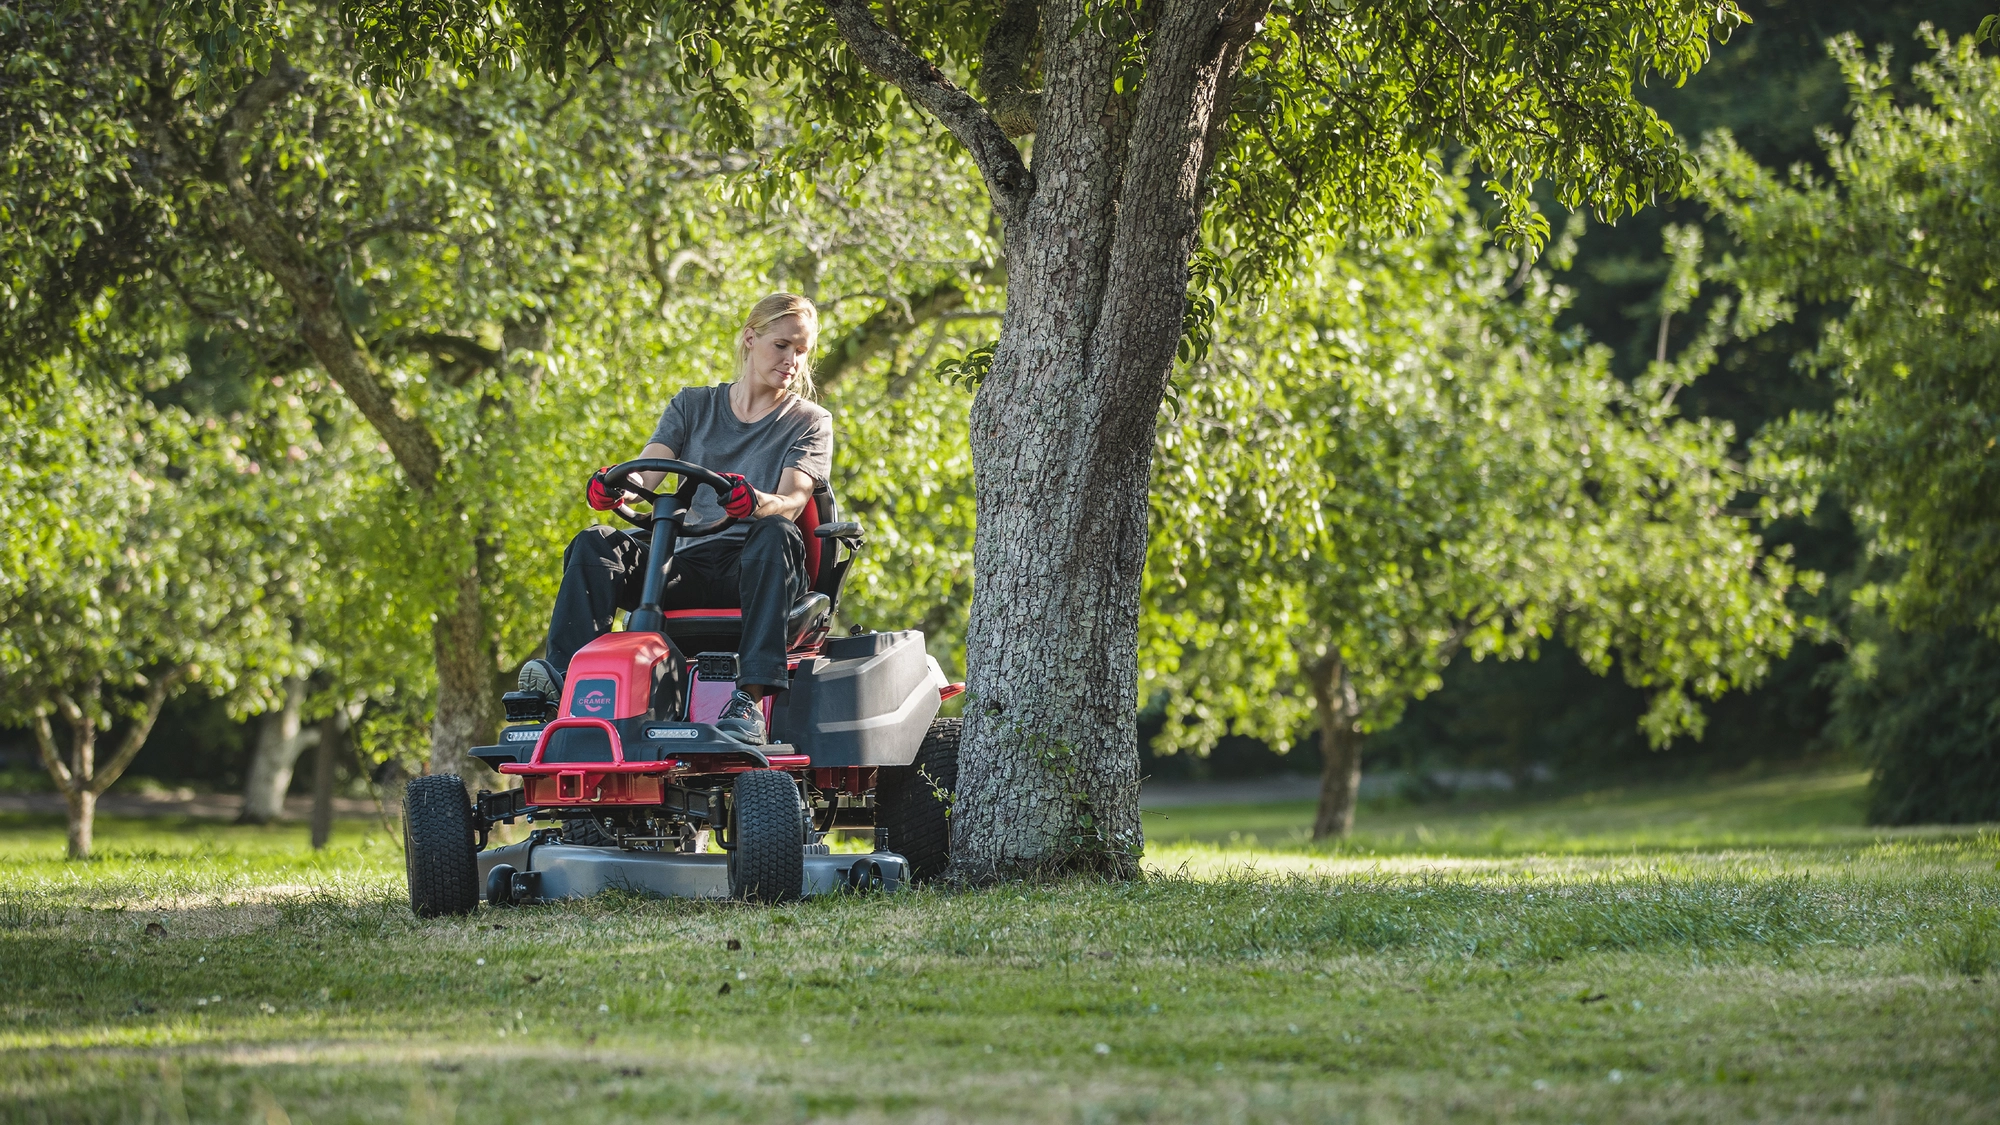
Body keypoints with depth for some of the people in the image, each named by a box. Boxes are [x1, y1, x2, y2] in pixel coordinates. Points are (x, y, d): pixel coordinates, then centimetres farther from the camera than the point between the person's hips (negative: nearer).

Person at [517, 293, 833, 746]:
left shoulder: (809, 422, 10)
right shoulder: (693, 406, 18)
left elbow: (791, 502, -8)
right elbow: (645, 475, 4)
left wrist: (757, 502, -33)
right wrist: (616, 488, -22)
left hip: (755, 573, -3)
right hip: (688, 565, 3)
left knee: (776, 535, -37)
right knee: (595, 545, -20)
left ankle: (751, 697, -51)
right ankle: (564, 672, -39)